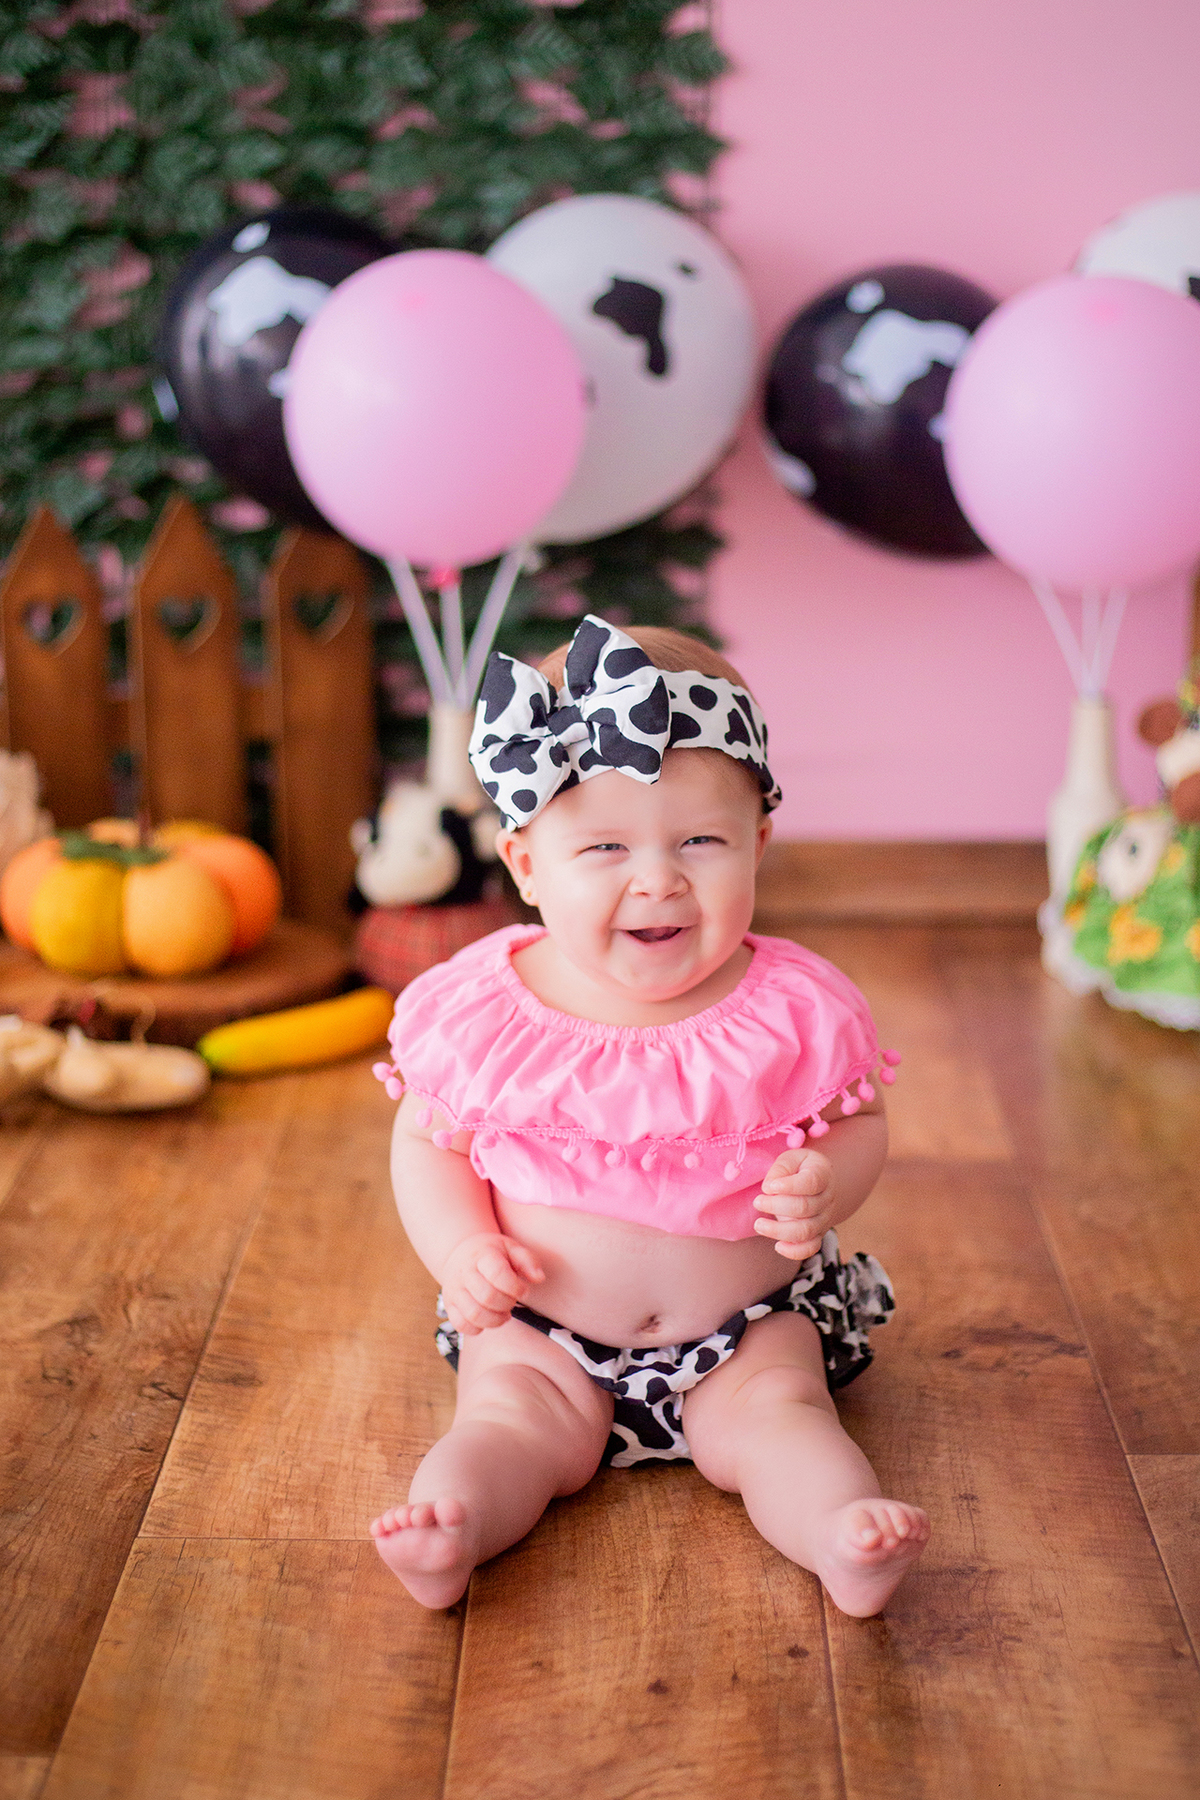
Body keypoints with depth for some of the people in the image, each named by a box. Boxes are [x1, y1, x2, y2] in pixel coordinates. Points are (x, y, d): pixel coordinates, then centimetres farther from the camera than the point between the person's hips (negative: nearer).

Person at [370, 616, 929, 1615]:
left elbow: (859, 1124, 2)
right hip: (542, 1332, 1)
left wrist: (825, 1186, -21)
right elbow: (426, 1141, 2)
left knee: (771, 1414, -24)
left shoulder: (792, 1007, -12)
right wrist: (464, 1249, -15)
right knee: (512, 1420, -22)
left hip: (748, 1325, 0)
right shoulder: (481, 1009, -11)